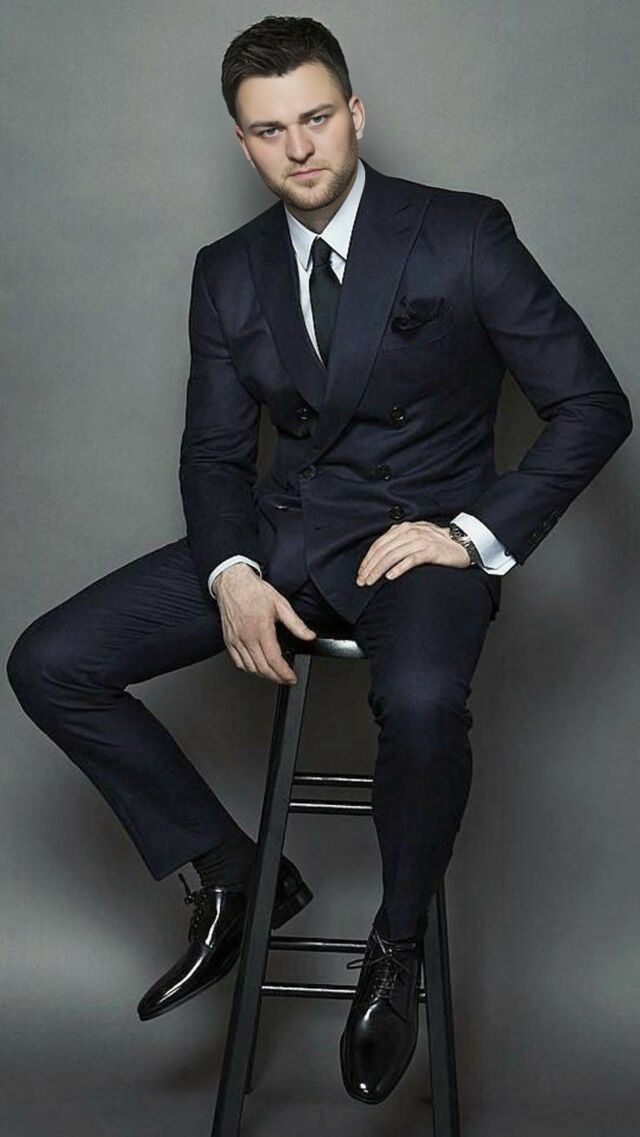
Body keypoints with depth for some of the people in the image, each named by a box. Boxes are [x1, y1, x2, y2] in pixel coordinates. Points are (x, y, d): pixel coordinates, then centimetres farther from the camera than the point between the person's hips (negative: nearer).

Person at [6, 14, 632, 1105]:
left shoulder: (465, 235, -5)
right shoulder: (227, 271, 8)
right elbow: (214, 450, 11)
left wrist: (477, 533, -16)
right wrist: (231, 572, -10)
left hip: (420, 531, -5)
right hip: (282, 528, 5)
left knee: (421, 702, -39)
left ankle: (395, 951, -9)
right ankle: (235, 877, 5)